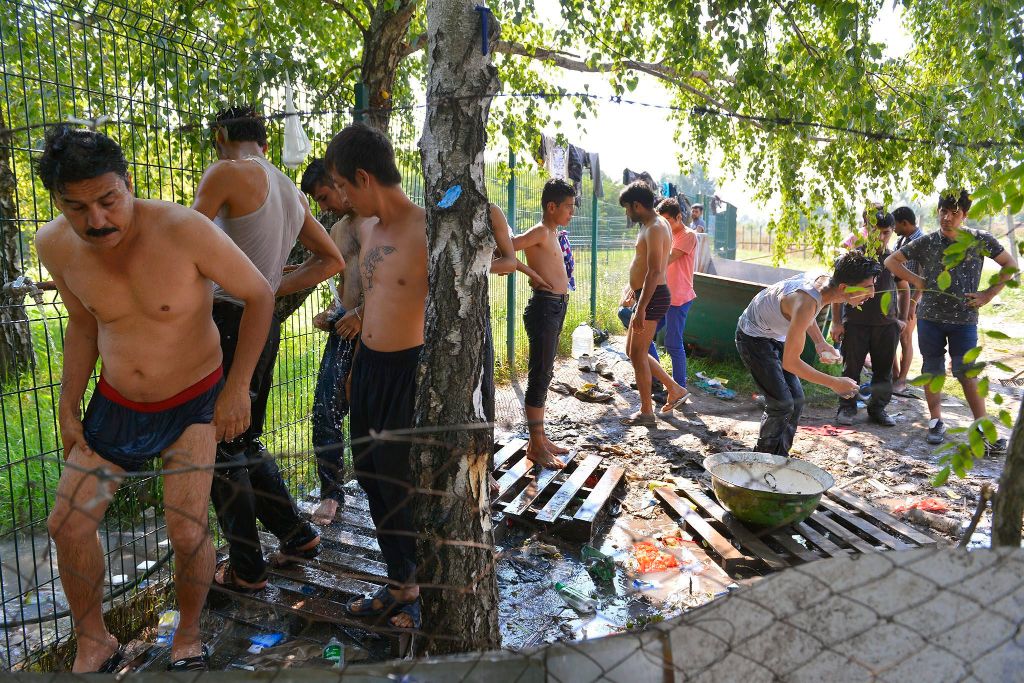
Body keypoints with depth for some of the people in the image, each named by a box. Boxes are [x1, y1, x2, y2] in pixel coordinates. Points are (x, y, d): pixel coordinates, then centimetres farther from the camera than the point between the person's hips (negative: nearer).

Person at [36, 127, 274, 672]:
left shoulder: (183, 229, -27)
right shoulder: (55, 245, -11)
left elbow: (259, 296, -16)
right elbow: (83, 325, 7)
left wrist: (238, 387, -15)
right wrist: (68, 408, 9)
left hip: (194, 403, -4)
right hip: (116, 403, 5)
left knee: (188, 534, -7)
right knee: (67, 525, 5)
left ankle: (188, 636, 24)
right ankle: (94, 645, 29)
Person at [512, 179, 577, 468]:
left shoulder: (551, 234, 16)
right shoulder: (540, 232, -12)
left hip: (556, 309, 10)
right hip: (544, 308, -10)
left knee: (544, 375, 14)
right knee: (540, 376, -5)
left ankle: (540, 438, 24)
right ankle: (536, 446, 2)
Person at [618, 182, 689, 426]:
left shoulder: (655, 228, -17)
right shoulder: (654, 225, 16)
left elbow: (655, 272, -24)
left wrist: (641, 309, -26)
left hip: (652, 298, -10)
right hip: (647, 296, 10)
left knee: (638, 354, -2)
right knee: (632, 351, 16)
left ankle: (646, 412, 9)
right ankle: (675, 390, 22)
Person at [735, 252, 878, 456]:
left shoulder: (824, 280, -12)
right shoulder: (807, 303, -38)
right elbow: (790, 362, -32)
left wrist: (820, 342, -1)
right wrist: (835, 383, -26)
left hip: (775, 336, 9)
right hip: (754, 338, -9)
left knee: (796, 400, 6)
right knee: (782, 403, -13)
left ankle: (778, 460, 17)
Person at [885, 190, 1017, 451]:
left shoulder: (980, 240, -2)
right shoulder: (926, 243, -1)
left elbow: (1010, 265, 7)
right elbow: (891, 261, 5)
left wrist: (988, 295, -2)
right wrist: (916, 280, -4)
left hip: (964, 319, -2)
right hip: (930, 316, 2)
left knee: (966, 372, -5)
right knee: (932, 370, 9)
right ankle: (936, 422, 22)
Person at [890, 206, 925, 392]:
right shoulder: (901, 240, 9)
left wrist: (913, 303, -25)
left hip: (910, 298, -7)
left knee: (905, 338, 2)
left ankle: (902, 380, 14)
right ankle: (894, 375, 22)